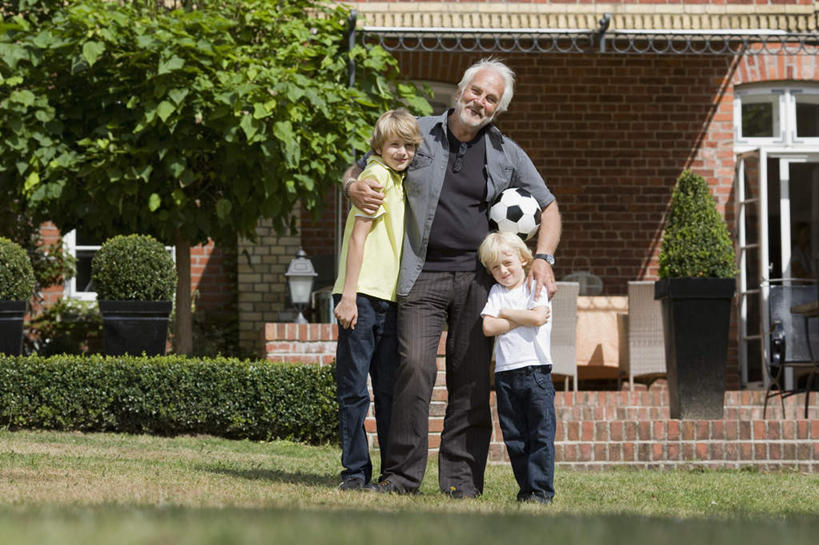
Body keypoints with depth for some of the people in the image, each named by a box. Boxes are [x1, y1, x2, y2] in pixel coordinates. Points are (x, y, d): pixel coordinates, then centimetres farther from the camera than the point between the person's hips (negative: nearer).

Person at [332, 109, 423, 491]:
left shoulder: (401, 181, 18)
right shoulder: (377, 175, -6)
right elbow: (359, 234, -12)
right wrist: (349, 295, -17)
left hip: (392, 299, 8)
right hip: (363, 296, -8)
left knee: (390, 389, 8)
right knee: (354, 390, -2)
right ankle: (355, 470, 3)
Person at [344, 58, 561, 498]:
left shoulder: (506, 154, 10)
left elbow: (548, 207, 16)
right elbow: (357, 169, 17)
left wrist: (543, 258, 0)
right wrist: (354, 186, -7)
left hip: (478, 279, 1)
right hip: (424, 276, -1)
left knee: (472, 378, -1)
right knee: (415, 367, -14)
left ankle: (462, 476, 5)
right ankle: (402, 474, -8)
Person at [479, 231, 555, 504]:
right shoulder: (496, 292, 13)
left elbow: (537, 317, -14)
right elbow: (488, 327, -1)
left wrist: (505, 314, -2)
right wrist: (522, 319, -6)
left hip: (536, 369, -4)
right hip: (505, 373, 4)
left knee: (541, 434, -7)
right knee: (514, 438, 5)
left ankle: (541, 489, -7)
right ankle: (526, 487, 11)